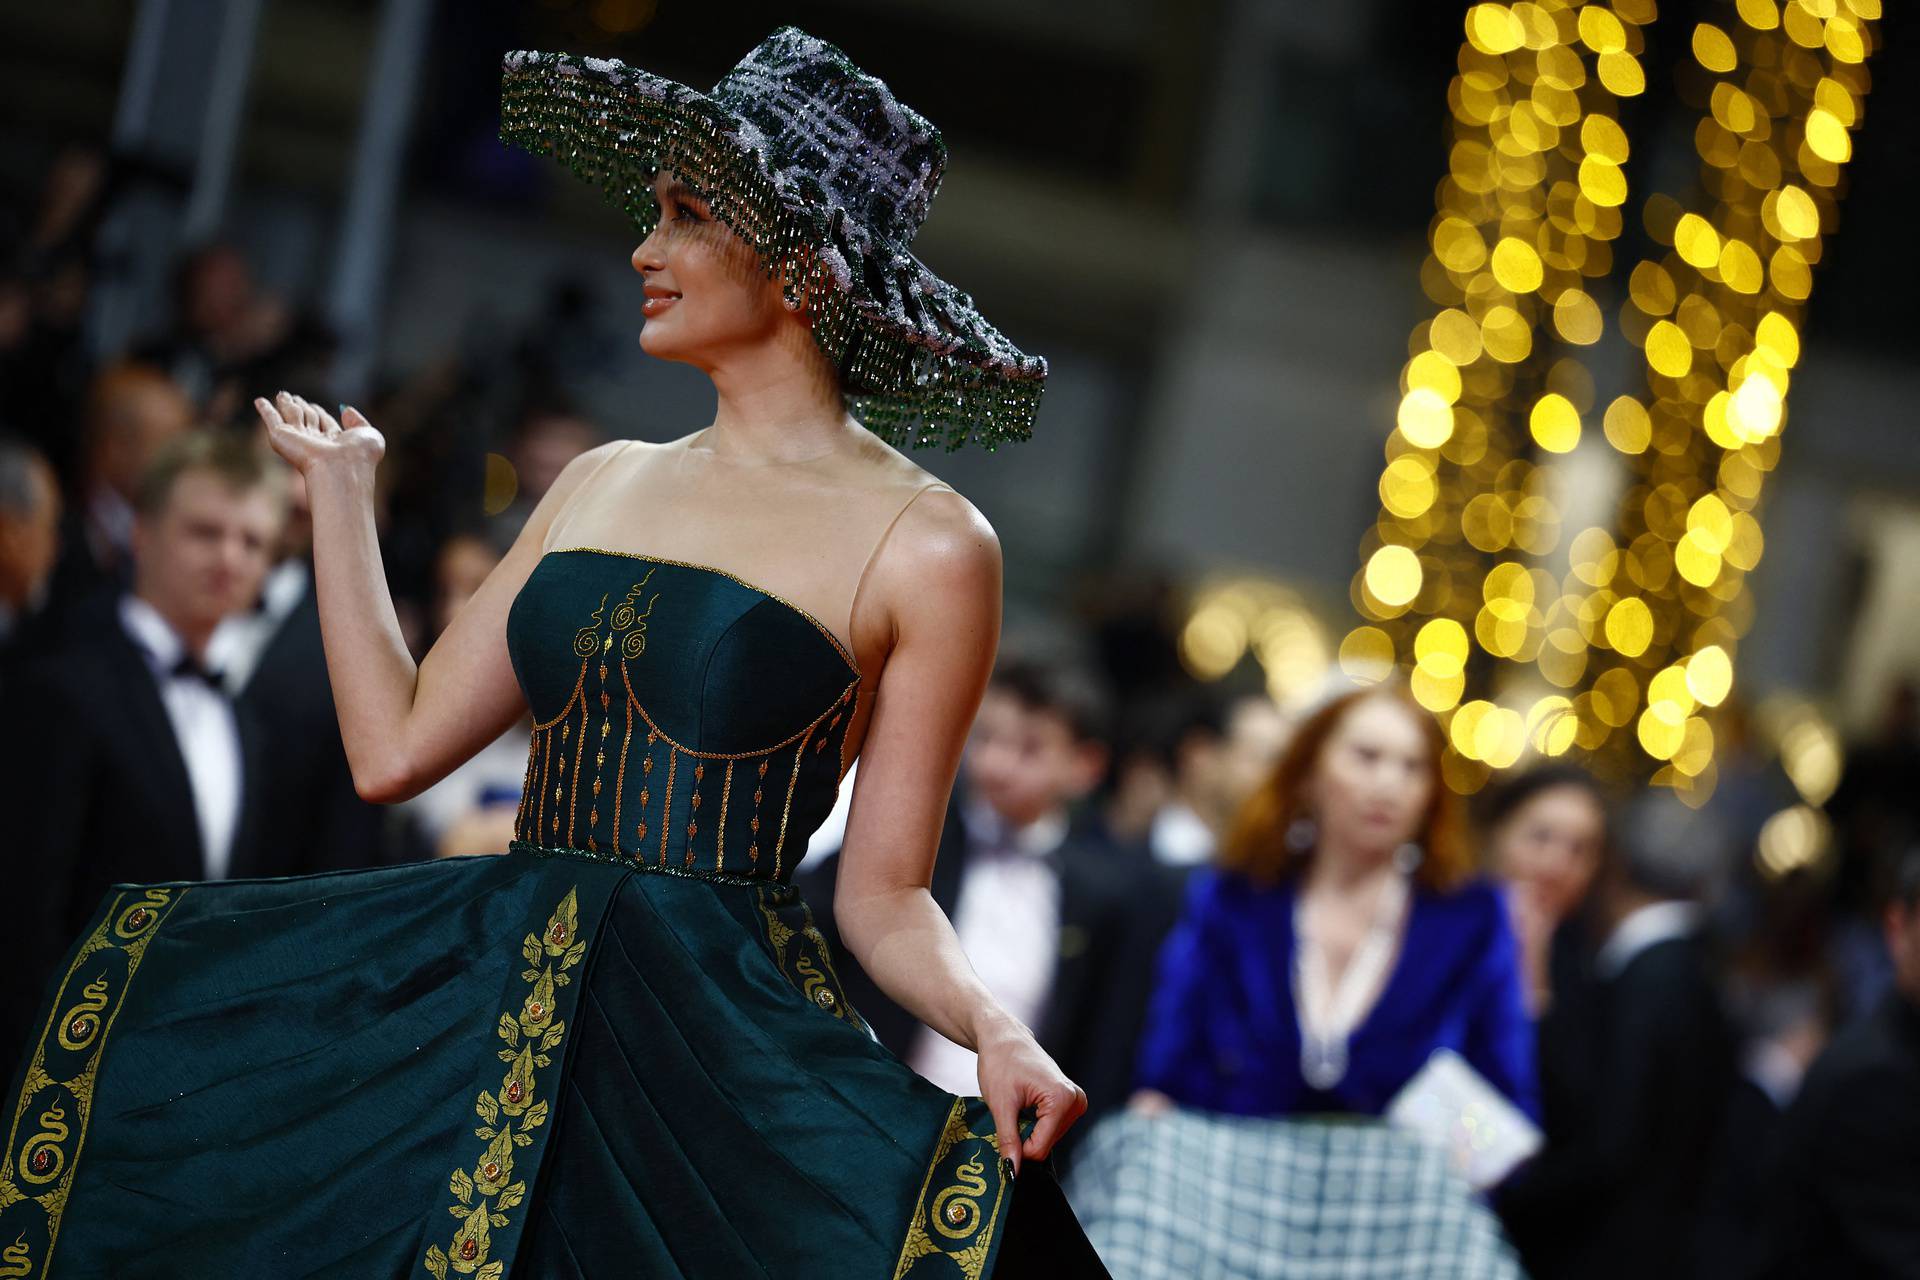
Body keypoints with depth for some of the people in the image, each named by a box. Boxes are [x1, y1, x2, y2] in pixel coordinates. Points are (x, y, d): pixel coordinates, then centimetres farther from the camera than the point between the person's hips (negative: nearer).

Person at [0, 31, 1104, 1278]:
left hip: (721, 1032, -6)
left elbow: (884, 895, -2)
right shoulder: (604, 484, 14)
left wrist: (994, 1028, -21)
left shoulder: (924, 543, -4)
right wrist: (339, 482, 20)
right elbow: (395, 746, 11)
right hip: (484, 995, 6)